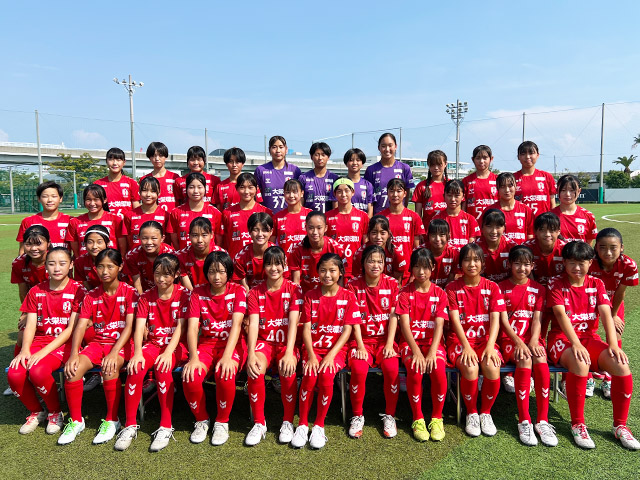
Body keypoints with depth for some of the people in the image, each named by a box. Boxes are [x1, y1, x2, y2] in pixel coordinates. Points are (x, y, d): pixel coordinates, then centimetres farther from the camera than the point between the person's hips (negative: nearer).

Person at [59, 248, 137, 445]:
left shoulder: (130, 292, -5)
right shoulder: (91, 296, 7)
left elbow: (129, 326, -13)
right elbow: (81, 326, -1)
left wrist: (114, 353, -25)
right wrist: (74, 354, -17)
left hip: (121, 343, -4)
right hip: (97, 342, 4)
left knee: (109, 368, -33)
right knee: (73, 368, -23)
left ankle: (112, 420, -13)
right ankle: (76, 420, -3)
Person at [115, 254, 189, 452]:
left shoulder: (183, 294, -3)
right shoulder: (146, 297, 5)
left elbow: (180, 328, -10)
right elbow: (139, 327, -6)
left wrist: (168, 352, -24)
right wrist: (137, 352, -23)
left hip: (175, 346, -3)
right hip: (152, 343, 3)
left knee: (162, 368, -32)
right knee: (135, 368, -27)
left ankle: (166, 427, -20)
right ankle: (130, 426, -13)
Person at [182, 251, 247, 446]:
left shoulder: (237, 291, -3)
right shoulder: (198, 293, 3)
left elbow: (236, 324, -16)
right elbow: (192, 327, -8)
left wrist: (227, 356, -30)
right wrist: (194, 357, -24)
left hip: (231, 344, -2)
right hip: (206, 343, 2)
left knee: (225, 376, -33)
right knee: (190, 377, -27)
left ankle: (222, 422, -4)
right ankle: (201, 420, 3)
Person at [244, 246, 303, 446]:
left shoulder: (293, 289, -1)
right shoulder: (255, 292, 4)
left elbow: (293, 322, -13)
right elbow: (253, 324, -7)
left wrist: (289, 353, -27)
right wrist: (251, 354, -24)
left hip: (286, 342, -1)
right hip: (264, 341, 2)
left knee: (288, 370, -32)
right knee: (254, 369, -30)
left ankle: (288, 422, -8)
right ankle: (259, 423, -10)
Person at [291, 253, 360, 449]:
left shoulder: (348, 297, 2)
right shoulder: (310, 296, 6)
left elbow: (347, 330, -4)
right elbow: (306, 329, 0)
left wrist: (331, 355, -15)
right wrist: (311, 355, -14)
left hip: (336, 348, -1)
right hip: (313, 347, 1)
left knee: (326, 374, -29)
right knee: (310, 375, -27)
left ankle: (319, 425, -8)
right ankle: (302, 424, -7)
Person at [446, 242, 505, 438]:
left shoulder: (491, 287, 6)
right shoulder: (452, 288, 1)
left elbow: (495, 319, -4)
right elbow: (455, 320, -7)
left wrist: (490, 346, -19)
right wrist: (466, 346, -20)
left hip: (485, 340, 2)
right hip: (459, 340, -1)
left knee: (492, 366, -29)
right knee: (470, 367, -31)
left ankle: (485, 413, -2)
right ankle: (471, 414, -4)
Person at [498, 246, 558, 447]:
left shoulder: (538, 289, 12)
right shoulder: (501, 287, 4)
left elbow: (537, 319, 2)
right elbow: (503, 320, -4)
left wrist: (533, 341, -15)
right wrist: (518, 342, -18)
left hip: (531, 338, 2)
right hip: (509, 338, -2)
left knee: (541, 360, -30)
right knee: (525, 360, -32)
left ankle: (543, 421, -22)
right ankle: (524, 421, -27)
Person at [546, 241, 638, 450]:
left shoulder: (596, 284, 7)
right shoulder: (556, 283, -4)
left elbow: (606, 314, -7)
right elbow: (561, 314, -18)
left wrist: (613, 345, -22)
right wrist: (576, 344, -31)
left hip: (590, 337, 4)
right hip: (562, 339, -4)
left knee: (622, 365, -23)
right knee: (580, 364, -36)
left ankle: (620, 425, -3)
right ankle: (577, 424, -17)